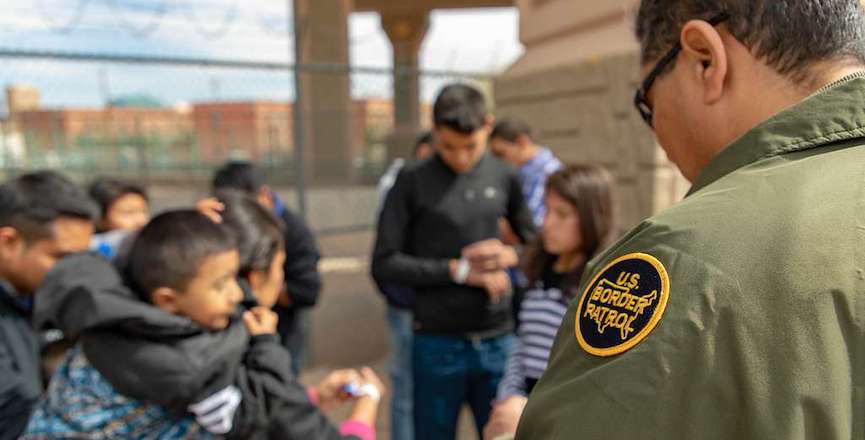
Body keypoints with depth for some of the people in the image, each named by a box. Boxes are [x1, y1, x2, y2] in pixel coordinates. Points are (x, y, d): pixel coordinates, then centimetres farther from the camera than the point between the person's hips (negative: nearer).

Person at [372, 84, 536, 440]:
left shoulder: (505, 178, 3)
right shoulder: (412, 182, -5)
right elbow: (384, 265, -8)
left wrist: (510, 256, -9)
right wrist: (459, 270, -13)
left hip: (498, 341, 2)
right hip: (437, 343, -2)